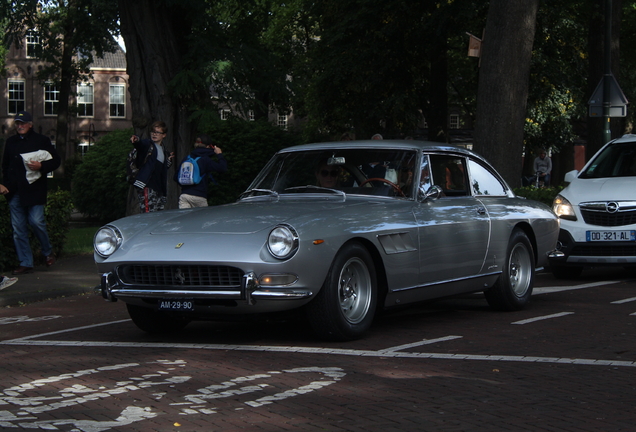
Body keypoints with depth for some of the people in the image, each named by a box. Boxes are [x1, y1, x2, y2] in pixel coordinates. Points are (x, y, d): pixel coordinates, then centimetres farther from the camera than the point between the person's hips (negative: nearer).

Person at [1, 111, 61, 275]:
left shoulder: (41, 140, 3)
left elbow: (56, 161, 3)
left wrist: (41, 166, -15)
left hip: (34, 190, -4)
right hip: (15, 192, 4)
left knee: (36, 221, -12)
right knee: (18, 228, 2)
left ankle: (47, 251, 14)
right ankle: (25, 263, 7)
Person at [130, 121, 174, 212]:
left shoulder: (164, 152, 22)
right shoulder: (147, 144, 3)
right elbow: (140, 144, -22)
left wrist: (169, 160, 13)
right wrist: (136, 140, -45)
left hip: (159, 189, 7)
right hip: (147, 187, -7)